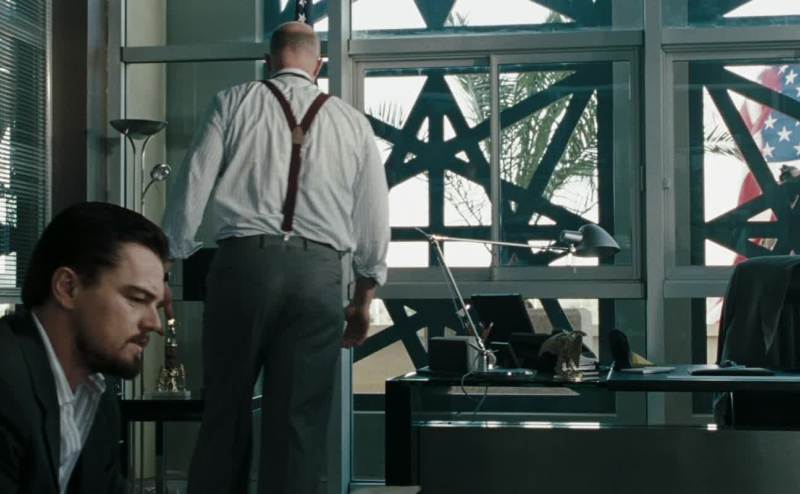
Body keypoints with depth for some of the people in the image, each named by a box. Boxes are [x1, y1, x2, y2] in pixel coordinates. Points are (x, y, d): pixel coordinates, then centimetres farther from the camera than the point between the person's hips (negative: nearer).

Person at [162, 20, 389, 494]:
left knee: (225, 408, 7)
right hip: (319, 274, 1)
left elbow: (192, 189, 3)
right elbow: (374, 219, 15)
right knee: (300, 421, 5)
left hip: (243, 262, -1)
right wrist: (363, 299, 24)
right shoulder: (353, 121, 14)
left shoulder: (233, 103, 8)